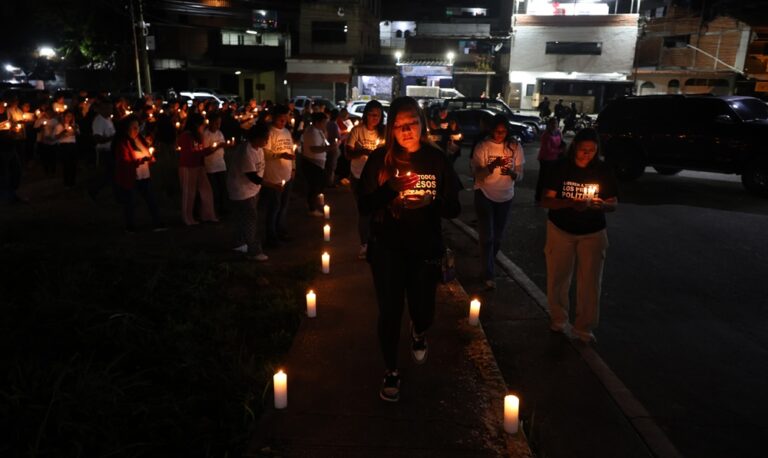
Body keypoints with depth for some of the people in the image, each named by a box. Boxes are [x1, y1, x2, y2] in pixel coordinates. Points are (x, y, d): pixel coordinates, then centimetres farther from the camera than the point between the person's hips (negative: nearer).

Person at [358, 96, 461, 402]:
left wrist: (431, 203, -24)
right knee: (390, 312, 3)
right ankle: (391, 371, 28)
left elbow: (453, 208, -3)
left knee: (423, 312, 10)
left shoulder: (436, 159, -4)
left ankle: (419, 333, 50)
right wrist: (391, 188, -26)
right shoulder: (380, 159, -7)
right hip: (387, 249, -1)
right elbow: (363, 207, -10)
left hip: (425, 249, 1)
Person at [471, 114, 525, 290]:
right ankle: (488, 274, 3)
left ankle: (489, 263, 41)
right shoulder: (482, 147, -12)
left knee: (498, 237, 16)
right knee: (487, 237, -6)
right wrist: (492, 166, -33)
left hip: (505, 196, 3)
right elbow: (476, 174, -15)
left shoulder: (515, 147, -6)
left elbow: (520, 175, -5)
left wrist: (512, 173, -28)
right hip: (484, 195, -3)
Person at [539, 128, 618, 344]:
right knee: (558, 279, 7)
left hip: (592, 234, 1)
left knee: (590, 282, 3)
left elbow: (613, 204, 1)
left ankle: (584, 328, 20)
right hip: (560, 231, -1)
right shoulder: (561, 169, -6)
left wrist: (600, 205, -23)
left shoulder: (604, 171, -2)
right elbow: (545, 200, -11)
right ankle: (558, 321, 30)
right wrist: (571, 203, -28)